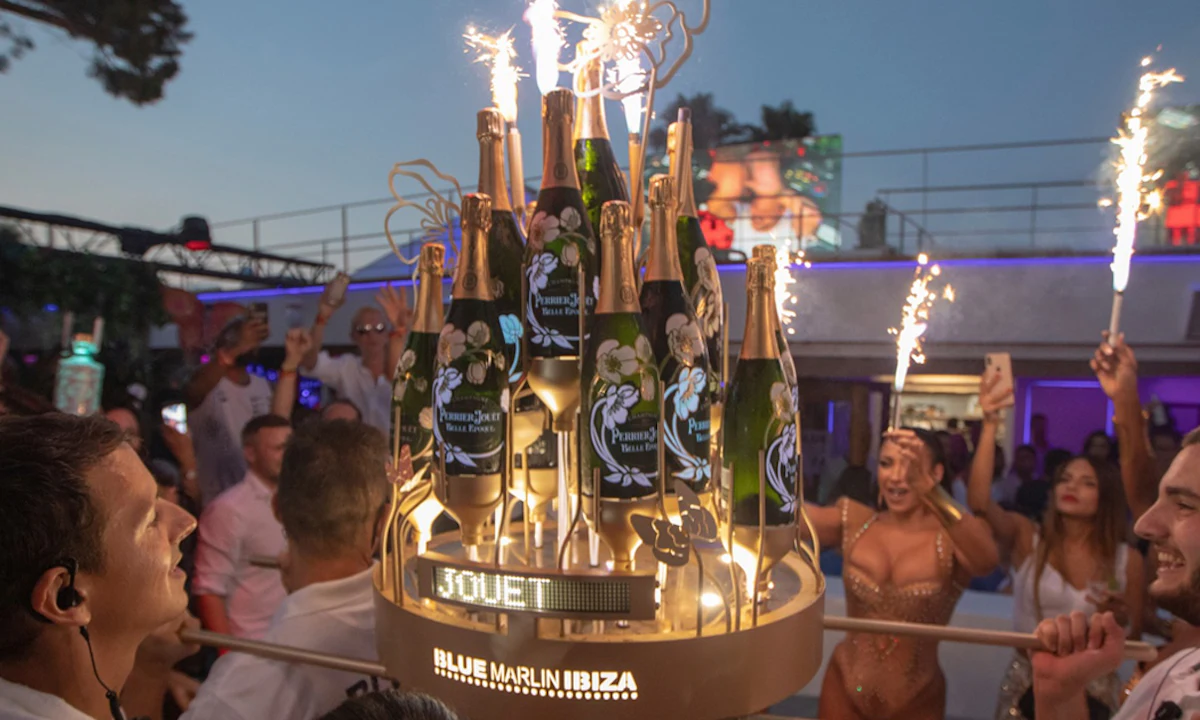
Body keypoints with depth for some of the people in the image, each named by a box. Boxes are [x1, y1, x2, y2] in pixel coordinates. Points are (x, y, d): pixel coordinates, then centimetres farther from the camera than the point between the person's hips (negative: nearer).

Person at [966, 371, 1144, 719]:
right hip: (1027, 684, 0)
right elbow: (979, 502, -28)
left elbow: (1136, 637, 6)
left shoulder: (1127, 560, -4)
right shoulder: (1026, 537, -8)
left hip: (1094, 688, 1)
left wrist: (1120, 619, -18)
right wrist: (990, 424, -37)